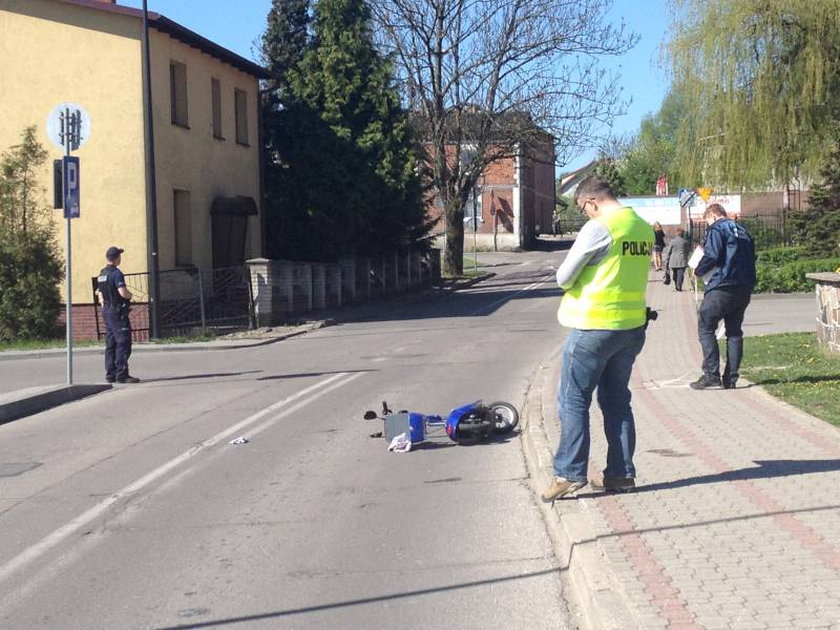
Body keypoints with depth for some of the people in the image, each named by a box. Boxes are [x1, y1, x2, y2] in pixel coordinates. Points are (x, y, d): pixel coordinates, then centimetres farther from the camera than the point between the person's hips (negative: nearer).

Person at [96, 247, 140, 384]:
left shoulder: (102, 274, 14)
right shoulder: (116, 273, -15)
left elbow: (99, 293, 22)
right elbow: (123, 293, -24)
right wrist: (130, 295, -4)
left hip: (106, 311, 9)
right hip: (118, 312, -9)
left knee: (111, 344, 11)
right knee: (123, 343, -8)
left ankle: (110, 374, 13)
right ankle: (121, 374, -11)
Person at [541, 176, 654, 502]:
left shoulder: (598, 228, -15)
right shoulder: (644, 228, 7)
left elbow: (564, 277, -12)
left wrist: (567, 278, 9)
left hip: (595, 326, -7)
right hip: (632, 326, 7)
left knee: (573, 400, 1)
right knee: (617, 399, 15)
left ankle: (569, 473, 1)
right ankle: (621, 473, 18)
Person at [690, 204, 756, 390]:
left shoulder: (717, 229, -4)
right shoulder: (743, 231, 20)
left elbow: (712, 256, -16)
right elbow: (751, 258, 20)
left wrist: (699, 270, 0)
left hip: (723, 287, -8)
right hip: (745, 288, 8)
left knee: (705, 327, -1)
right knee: (734, 331, 11)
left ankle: (711, 374, -9)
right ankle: (731, 378, 9)